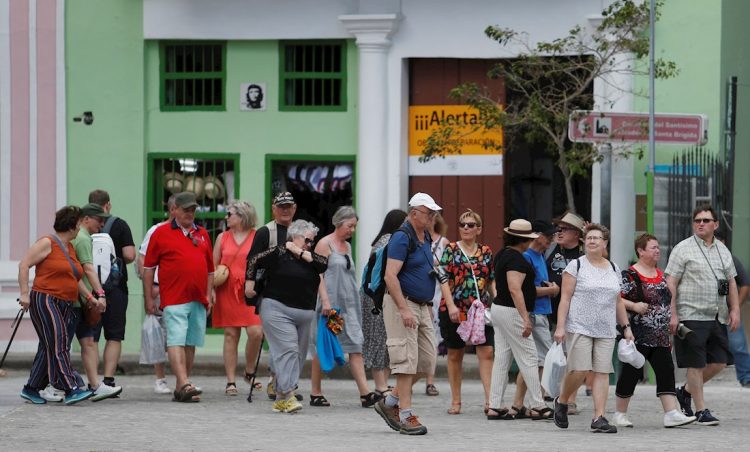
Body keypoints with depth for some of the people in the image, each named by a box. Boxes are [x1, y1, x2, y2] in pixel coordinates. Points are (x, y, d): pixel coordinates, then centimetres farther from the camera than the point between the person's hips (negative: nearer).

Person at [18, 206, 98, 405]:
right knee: (58, 344, -15)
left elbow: (75, 278, 25)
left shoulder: (70, 248, 18)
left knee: (49, 348, 7)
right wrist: (24, 293, -16)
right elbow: (24, 265, -9)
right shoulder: (47, 244, -7)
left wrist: (91, 297, 14)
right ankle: (71, 389, -23)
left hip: (64, 305, 9)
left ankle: (31, 388, 16)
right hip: (44, 301, -9)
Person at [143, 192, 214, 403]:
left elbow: (210, 268, 22)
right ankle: (184, 385, -23)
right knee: (176, 342, -14)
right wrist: (148, 298, 1)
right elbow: (148, 268, 4)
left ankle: (180, 389, 12)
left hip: (198, 299, 5)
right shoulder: (161, 233, 3)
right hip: (174, 298, -5)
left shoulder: (202, 234, 16)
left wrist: (209, 294, 14)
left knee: (190, 343, 6)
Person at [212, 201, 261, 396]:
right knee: (231, 335, 0)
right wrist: (210, 291, 2)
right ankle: (230, 382, 4)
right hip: (227, 292, 2)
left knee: (256, 333, -13)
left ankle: (249, 372, 10)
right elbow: (213, 266, 12)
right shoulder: (222, 238, 12)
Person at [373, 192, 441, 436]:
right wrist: (404, 309, -27)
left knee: (427, 361, 8)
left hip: (422, 306, 9)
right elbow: (390, 276, -21)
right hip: (402, 304, -9)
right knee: (406, 360, -9)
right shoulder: (402, 238, -14)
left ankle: (390, 403, 18)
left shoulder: (425, 238, 15)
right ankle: (405, 416, -7)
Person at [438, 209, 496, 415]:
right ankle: (455, 401, 15)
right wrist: (451, 305, -15)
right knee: (455, 354, 7)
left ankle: (489, 399, -14)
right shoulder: (451, 249, 1)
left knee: (486, 352, -9)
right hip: (454, 310, -2)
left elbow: (492, 282, 14)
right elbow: (444, 279, -5)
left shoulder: (486, 252, 10)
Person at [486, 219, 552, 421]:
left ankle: (495, 407, 6)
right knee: (528, 359, -3)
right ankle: (537, 406, 0)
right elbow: (515, 289, -26)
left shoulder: (502, 255, 13)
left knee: (501, 358, 9)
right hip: (512, 312, -10)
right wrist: (525, 318, -27)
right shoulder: (516, 259, -18)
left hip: (499, 307, 10)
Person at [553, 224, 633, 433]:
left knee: (602, 372, -4)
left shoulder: (614, 270, 15)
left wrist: (625, 327, 16)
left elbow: (618, 302, 21)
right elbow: (565, 298, -3)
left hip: (606, 330, 4)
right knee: (579, 370, -12)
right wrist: (560, 326, -10)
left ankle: (599, 418, -5)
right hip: (579, 327, -4)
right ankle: (561, 402, 15)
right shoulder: (576, 266, 1)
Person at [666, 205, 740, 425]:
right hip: (692, 316, -6)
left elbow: (731, 282, 20)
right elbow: (671, 283, -8)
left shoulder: (723, 250, 15)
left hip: (717, 317, 6)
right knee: (696, 364, -4)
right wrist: (672, 315, -14)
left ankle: (685, 391, 24)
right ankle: (701, 410, 3)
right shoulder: (683, 249, -4)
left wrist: (734, 310, 9)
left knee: (719, 362, 5)